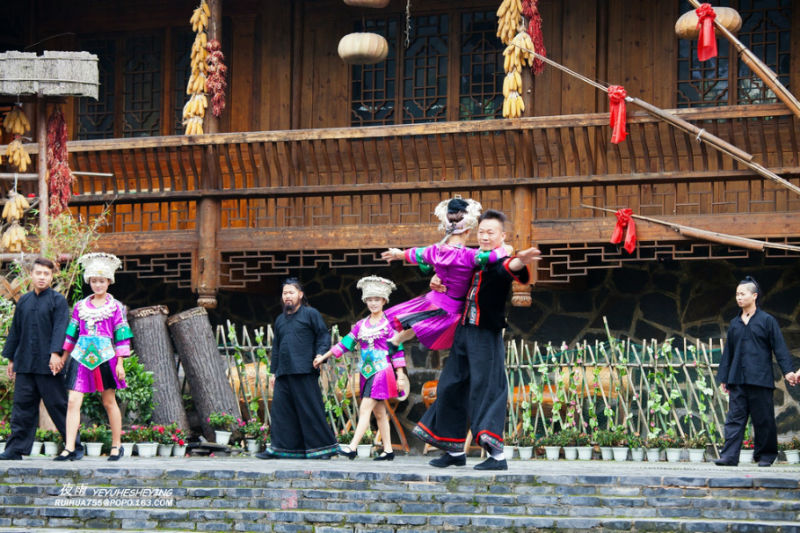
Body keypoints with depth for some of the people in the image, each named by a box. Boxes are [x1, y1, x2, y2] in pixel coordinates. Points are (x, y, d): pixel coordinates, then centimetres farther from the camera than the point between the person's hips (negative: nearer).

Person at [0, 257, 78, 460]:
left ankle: (74, 446, 8)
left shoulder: (58, 301, -1)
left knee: (57, 405, -1)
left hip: (48, 364, -5)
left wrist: (55, 354, -22)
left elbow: (60, 329, -11)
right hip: (25, 364, 5)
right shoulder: (24, 301, 15)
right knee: (22, 405, 3)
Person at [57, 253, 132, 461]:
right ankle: (69, 449, -9)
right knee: (73, 401, -8)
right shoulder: (80, 306, 12)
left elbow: (121, 336, 2)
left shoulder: (115, 307, 4)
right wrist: (63, 357, 14)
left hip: (105, 357, -3)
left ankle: (116, 446, 17)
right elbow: (72, 334, 16)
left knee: (109, 402, 5)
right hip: (81, 357, 3)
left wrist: (120, 363, -3)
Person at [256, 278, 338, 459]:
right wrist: (273, 371, 20)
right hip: (284, 373, 6)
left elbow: (323, 336, -1)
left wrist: (320, 355, -17)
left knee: (310, 409, -7)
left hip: (304, 371, -6)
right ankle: (280, 447, 2)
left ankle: (324, 446, -2)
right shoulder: (280, 320, 23)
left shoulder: (310, 314, 5)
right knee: (281, 410, 0)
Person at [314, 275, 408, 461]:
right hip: (367, 372, 6)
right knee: (379, 412, 7)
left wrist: (400, 376, -6)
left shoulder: (389, 324, -2)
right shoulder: (361, 325, 13)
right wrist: (323, 357, 12)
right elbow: (345, 343, 14)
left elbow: (397, 351, -2)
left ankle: (352, 448, -19)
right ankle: (388, 450, 10)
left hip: (382, 371, -6)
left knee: (365, 409, -13)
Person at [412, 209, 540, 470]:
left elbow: (511, 268, -33)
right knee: (451, 387, 13)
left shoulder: (501, 262, -8)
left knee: (485, 389, -13)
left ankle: (497, 454, -13)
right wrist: (437, 280, 7)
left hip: (486, 335, -8)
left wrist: (521, 261, -57)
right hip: (463, 332, 8)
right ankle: (455, 451, 25)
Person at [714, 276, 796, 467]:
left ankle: (765, 455, 13)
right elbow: (728, 352, 19)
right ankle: (729, 455, -8)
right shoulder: (734, 324, 15)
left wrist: (787, 371, -11)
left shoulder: (767, 320, 2)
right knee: (735, 417, -4)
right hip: (737, 380, 4)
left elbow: (779, 347, -1)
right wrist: (723, 378, 15)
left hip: (760, 379, -4)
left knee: (763, 419, 2)